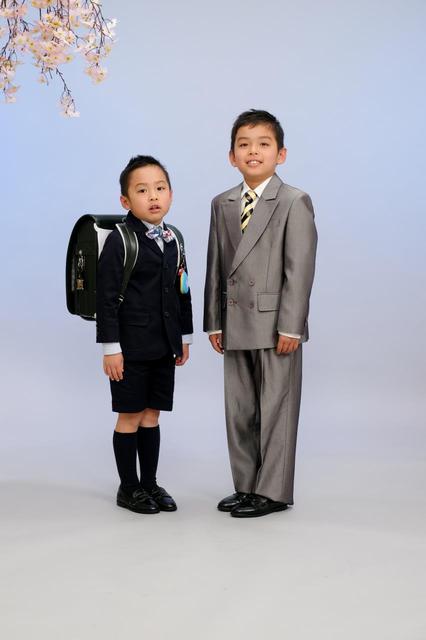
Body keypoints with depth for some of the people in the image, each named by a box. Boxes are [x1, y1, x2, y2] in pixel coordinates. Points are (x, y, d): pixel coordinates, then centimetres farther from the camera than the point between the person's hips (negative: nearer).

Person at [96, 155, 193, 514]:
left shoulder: (173, 239, 8)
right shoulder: (119, 241, -11)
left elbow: (182, 292, 15)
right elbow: (107, 298, -13)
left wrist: (184, 337, 15)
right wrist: (111, 348, -15)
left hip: (164, 346, 6)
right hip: (131, 347, -6)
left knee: (152, 414, 13)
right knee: (130, 416, 4)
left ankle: (150, 483, 24)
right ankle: (129, 488, 16)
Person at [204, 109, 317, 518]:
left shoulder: (294, 203, -5)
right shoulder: (222, 204, 13)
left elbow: (300, 268, -11)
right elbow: (215, 266, 12)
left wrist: (290, 326, -16)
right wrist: (214, 322, 9)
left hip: (276, 326, -6)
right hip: (236, 326, 6)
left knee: (275, 409, 1)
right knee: (239, 410, 11)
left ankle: (273, 492, 10)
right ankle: (246, 487, 23)